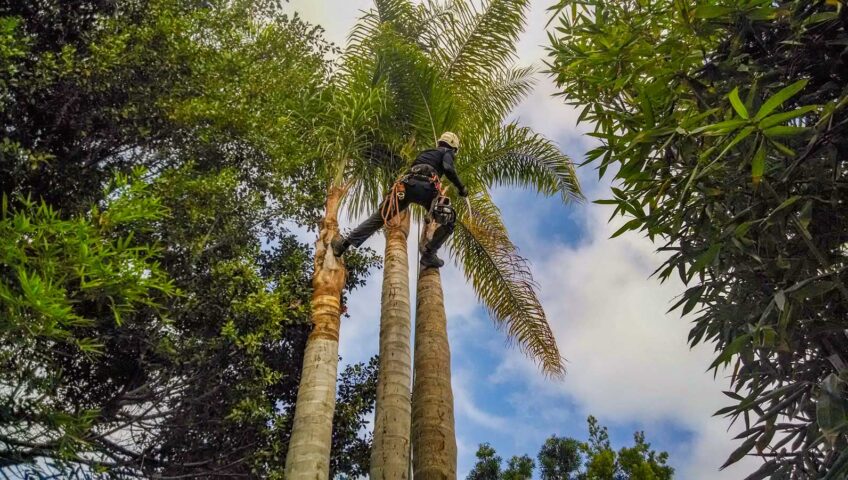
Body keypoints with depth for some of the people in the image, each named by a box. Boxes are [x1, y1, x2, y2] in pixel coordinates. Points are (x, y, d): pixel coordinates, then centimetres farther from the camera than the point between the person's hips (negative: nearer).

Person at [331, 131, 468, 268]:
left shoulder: (425, 152, 39)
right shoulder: (447, 153, 20)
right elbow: (449, 170, -2)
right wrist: (461, 188, 6)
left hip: (407, 184, 6)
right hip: (425, 187, -6)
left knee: (380, 216, 10)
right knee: (449, 220, 1)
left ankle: (345, 243, 6)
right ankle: (429, 254, -11)